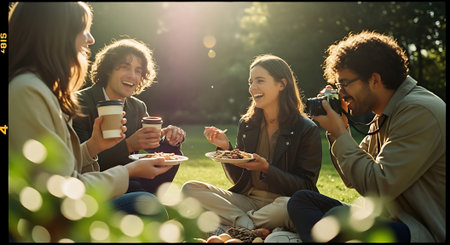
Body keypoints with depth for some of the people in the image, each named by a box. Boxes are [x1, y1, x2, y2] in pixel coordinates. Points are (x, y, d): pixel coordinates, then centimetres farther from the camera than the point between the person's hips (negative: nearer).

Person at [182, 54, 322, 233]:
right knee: (190, 188, -12)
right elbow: (238, 179, 9)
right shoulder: (246, 124, 7)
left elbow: (306, 187, -10)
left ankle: (237, 226, -16)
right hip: (248, 200, 5)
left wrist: (266, 169, -22)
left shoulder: (307, 130, -6)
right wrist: (226, 148, -8)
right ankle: (249, 226, -20)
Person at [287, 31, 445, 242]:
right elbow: (352, 180, 18)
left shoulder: (419, 112, -17)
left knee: (337, 218, -35)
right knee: (301, 200, 4)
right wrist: (338, 131, 6)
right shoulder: (383, 118, 12)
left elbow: (379, 187, -23)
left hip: (427, 233, -10)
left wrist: (340, 134, -13)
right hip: (391, 221, 10)